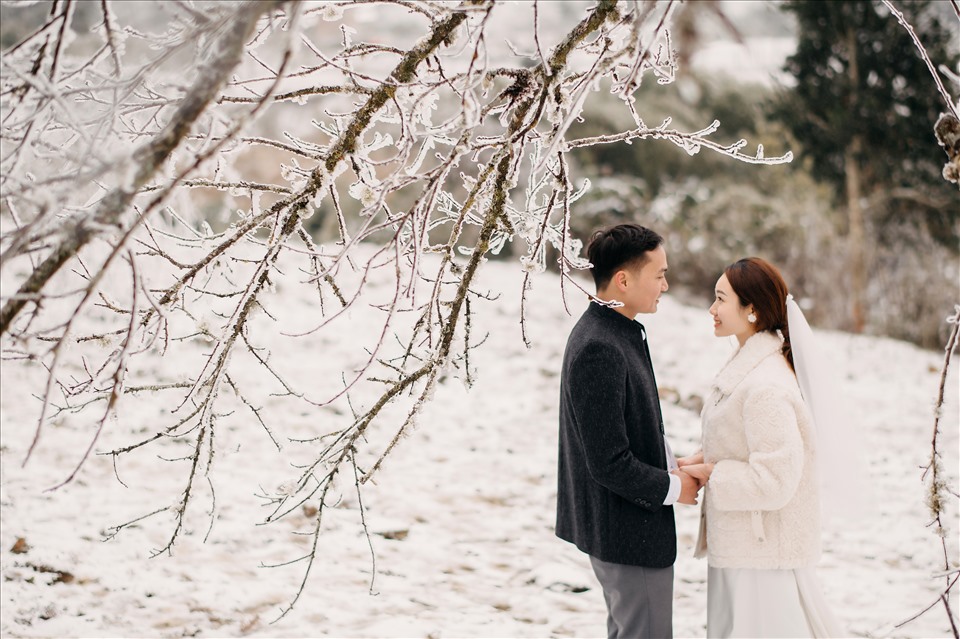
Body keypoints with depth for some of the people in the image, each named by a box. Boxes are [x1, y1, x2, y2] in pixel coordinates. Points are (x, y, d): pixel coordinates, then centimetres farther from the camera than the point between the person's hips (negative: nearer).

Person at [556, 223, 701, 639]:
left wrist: (674, 462, 5)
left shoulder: (617, 332, 7)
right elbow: (609, 463, -26)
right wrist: (673, 488, -12)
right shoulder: (599, 350, -26)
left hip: (619, 525, 11)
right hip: (627, 532, -11)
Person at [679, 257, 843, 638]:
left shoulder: (766, 388, -25)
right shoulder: (749, 366, 8)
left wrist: (711, 474, -15)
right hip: (740, 544, 10)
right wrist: (702, 460, 3)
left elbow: (774, 480, -26)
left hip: (761, 551, -10)